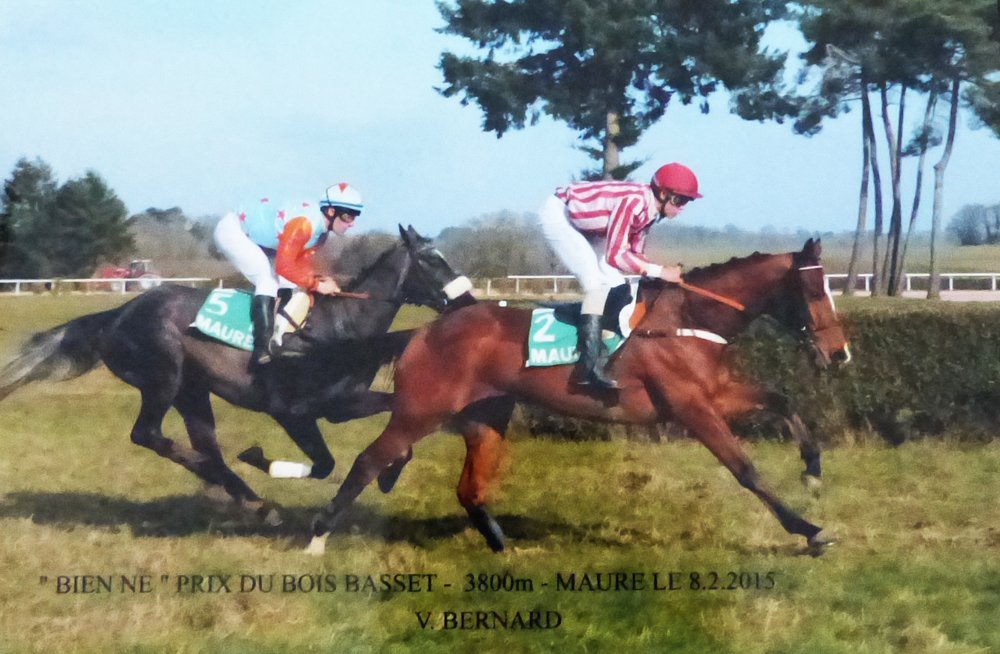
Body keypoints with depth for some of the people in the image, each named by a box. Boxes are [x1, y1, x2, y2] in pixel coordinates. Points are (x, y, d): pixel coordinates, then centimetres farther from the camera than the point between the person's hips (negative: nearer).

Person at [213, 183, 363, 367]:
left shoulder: (321, 232, -2)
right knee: (268, 280, -23)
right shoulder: (305, 223, -33)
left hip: (255, 238, 10)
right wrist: (317, 285, -27)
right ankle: (261, 350, -28)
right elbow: (284, 267, -34)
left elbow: (300, 265, 1)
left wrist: (318, 279, -18)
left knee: (288, 285, 4)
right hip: (232, 230, -10)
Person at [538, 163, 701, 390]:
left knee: (616, 284, 5)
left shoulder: (649, 210, -3)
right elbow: (615, 255, -31)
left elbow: (633, 254, 4)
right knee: (598, 282, -21)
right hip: (558, 214, -10)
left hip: (583, 223, 10)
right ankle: (589, 367, -26)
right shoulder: (633, 201, -30)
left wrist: (670, 273, -9)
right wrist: (660, 271, -28)